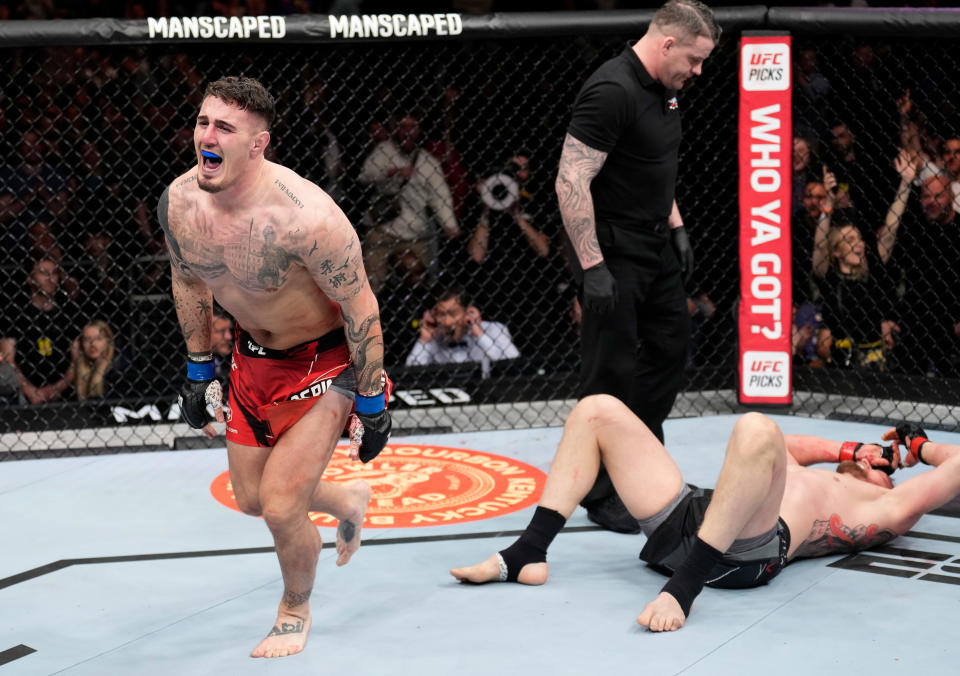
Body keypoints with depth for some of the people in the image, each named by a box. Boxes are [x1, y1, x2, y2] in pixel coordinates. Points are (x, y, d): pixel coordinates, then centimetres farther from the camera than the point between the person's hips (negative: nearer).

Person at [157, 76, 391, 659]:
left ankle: (296, 611, 23)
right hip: (254, 354, 6)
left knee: (281, 506, -9)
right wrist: (199, 370, 11)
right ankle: (348, 501, 49)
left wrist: (372, 404, -16)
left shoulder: (305, 216, -35)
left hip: (325, 359, -6)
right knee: (251, 496, 16)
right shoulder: (178, 201, -16)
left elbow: (361, 310, -23)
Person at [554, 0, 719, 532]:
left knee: (670, 350, 16)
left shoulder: (663, 90, 10)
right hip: (615, 256, -10)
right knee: (613, 373, -3)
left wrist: (676, 227, 17)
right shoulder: (611, 92, -21)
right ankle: (604, 495, 8)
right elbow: (571, 182, -25)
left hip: (657, 249, 10)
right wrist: (592, 267, -26)